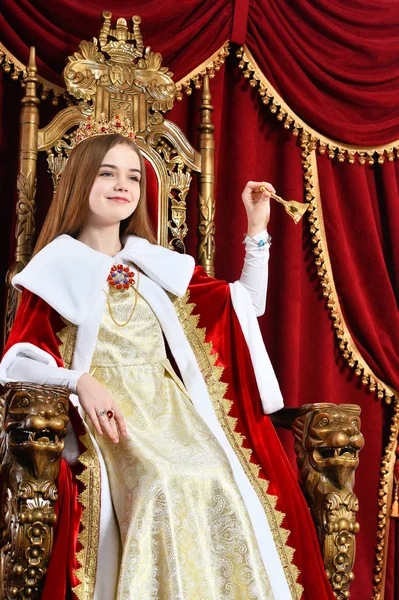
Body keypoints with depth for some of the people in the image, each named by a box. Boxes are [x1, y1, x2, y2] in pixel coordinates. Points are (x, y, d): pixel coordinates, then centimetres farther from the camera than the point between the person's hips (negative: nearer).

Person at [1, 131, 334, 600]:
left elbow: (247, 305, 26)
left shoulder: (158, 267, 20)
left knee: (223, 484, -27)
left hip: (172, 410, 4)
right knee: (168, 488, -34)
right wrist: (79, 381, -18)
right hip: (107, 419, -4)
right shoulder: (56, 272, 7)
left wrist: (257, 230, 19)